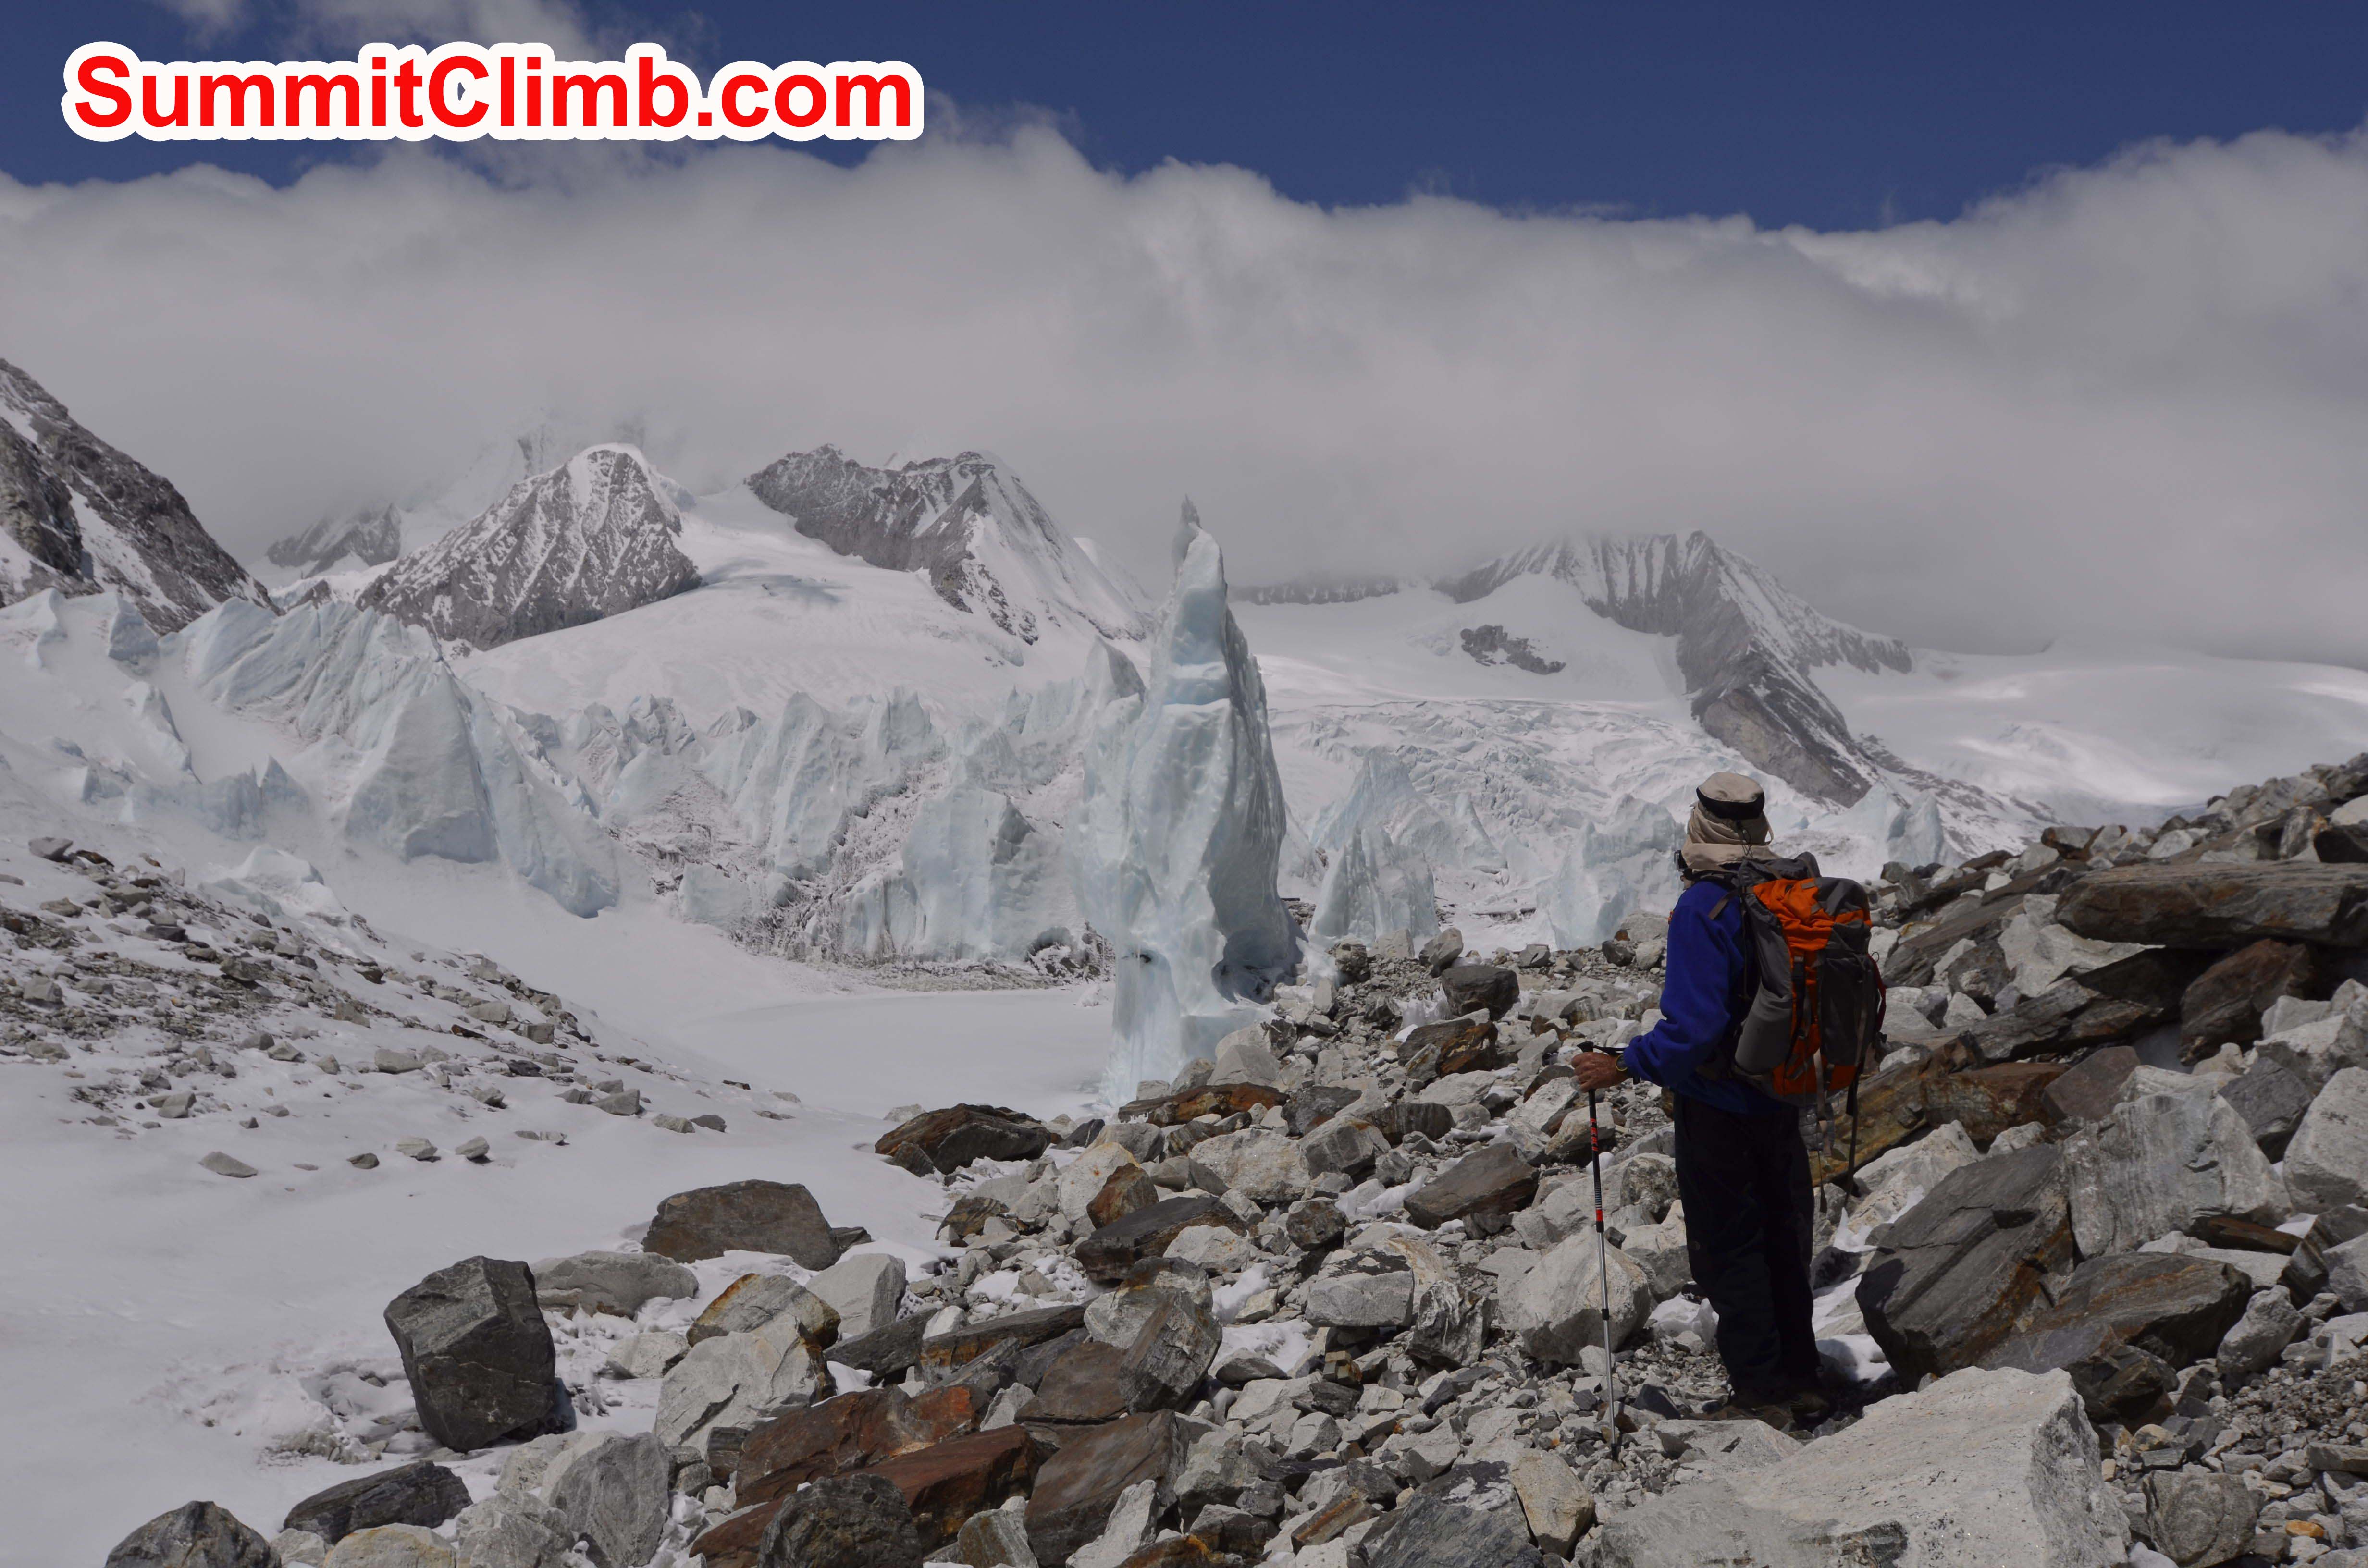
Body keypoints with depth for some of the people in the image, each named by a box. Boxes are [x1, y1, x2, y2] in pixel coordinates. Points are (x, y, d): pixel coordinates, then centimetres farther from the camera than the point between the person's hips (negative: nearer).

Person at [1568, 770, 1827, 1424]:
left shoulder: (1702, 910, -22)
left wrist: (1624, 1065, -18)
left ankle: (1759, 1390, 11)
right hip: (1783, 1102, 7)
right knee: (1784, 1241, 19)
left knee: (1727, 1249, 6)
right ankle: (1801, 1381, 28)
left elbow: (1694, 1026, -28)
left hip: (1717, 1106, -7)